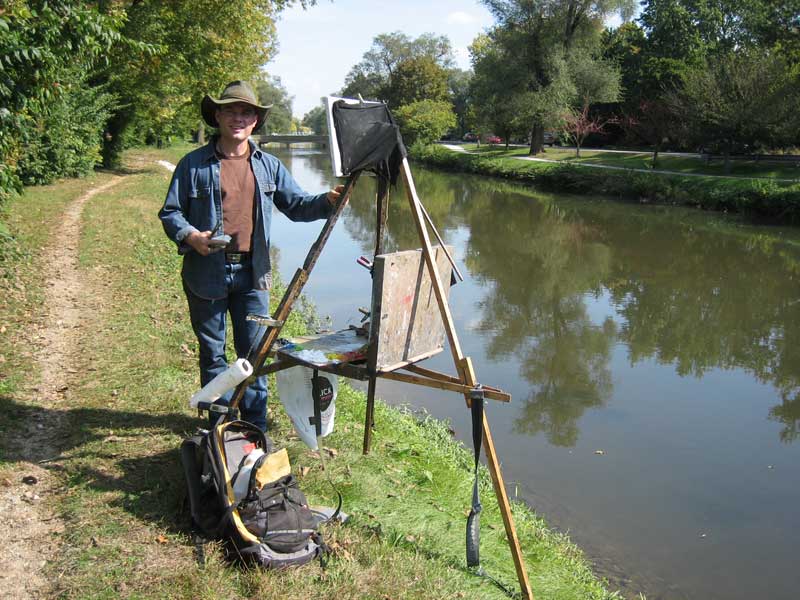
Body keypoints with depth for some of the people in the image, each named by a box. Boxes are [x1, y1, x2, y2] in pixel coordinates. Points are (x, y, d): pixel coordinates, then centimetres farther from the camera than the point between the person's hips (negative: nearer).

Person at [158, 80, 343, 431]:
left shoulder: (268, 166, 10)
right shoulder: (194, 164, 0)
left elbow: (296, 205, 9)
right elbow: (170, 212, 2)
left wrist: (326, 202, -11)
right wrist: (189, 235, -18)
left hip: (252, 272, 2)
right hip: (206, 273, -2)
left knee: (254, 350, 6)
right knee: (212, 351, 9)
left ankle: (255, 424, 18)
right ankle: (219, 421, 24)